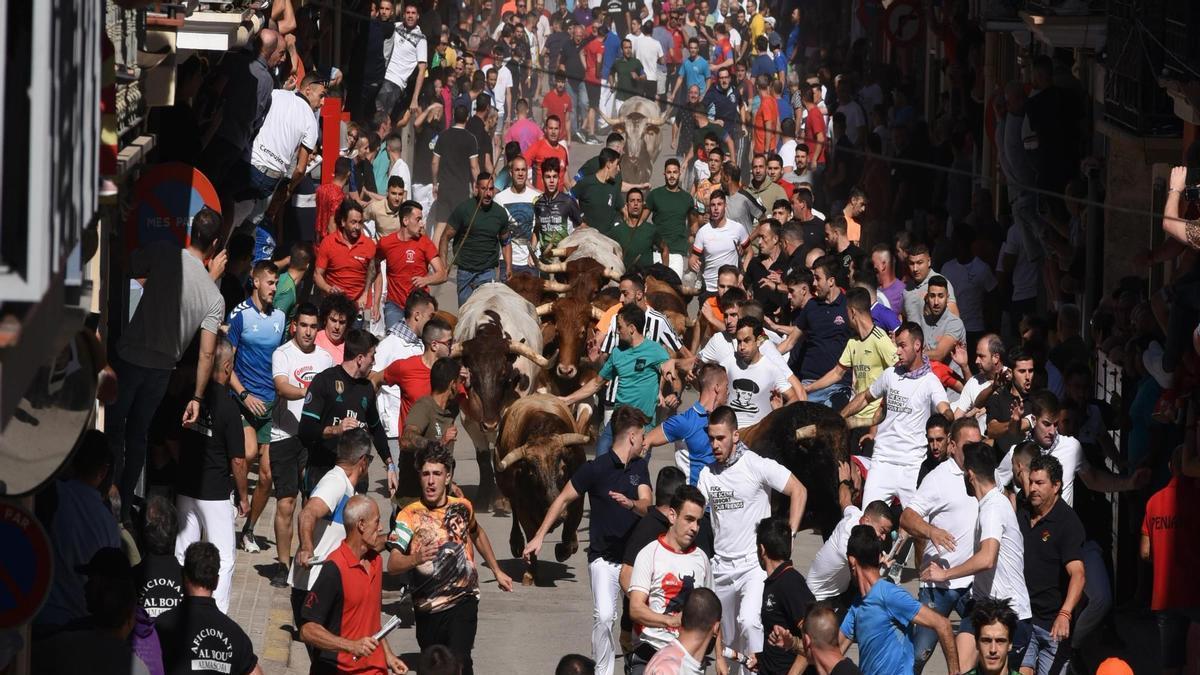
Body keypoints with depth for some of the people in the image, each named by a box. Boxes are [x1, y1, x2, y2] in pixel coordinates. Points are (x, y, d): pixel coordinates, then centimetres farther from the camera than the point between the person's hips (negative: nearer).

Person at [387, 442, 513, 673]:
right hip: (427, 608, 0)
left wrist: (497, 571, 28)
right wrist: (416, 559, -40)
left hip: (463, 602, 0)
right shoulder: (409, 515, -10)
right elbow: (392, 565, -20)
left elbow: (476, 533, 25)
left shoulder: (462, 507, 1)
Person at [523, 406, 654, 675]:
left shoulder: (640, 466, 7)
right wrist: (539, 537, -6)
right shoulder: (596, 468, -9)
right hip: (604, 558, -5)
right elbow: (563, 499, -3)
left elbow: (646, 505, -4)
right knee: (604, 616, -19)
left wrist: (630, 503, -28)